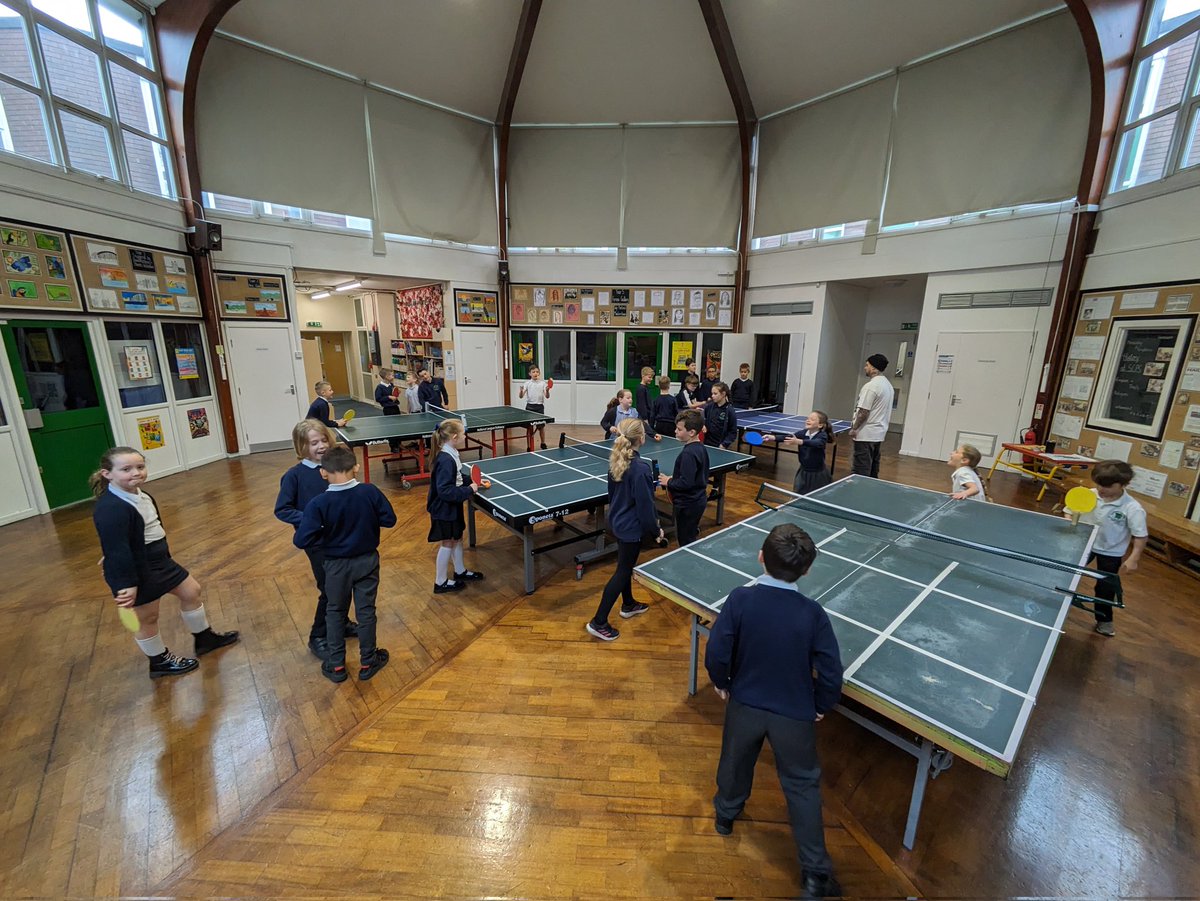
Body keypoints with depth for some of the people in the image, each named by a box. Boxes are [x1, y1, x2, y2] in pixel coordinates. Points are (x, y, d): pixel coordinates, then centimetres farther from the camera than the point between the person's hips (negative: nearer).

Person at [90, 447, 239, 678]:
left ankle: (204, 638, 35)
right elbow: (116, 549, -26)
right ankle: (160, 661, 31)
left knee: (191, 591, 18)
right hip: (137, 572, -9)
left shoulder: (140, 496, 3)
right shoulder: (110, 509, -27)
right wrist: (126, 584, -24)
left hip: (160, 561, 9)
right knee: (147, 617, 9)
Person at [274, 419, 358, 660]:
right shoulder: (294, 475, -14)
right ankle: (317, 637, 24)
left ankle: (341, 623, 40)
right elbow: (281, 510, -10)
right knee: (329, 591, 3)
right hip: (317, 542, -4)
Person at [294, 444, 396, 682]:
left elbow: (301, 540, -22)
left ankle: (336, 665, 31)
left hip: (337, 565, -1)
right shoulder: (370, 492, -17)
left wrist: (326, 534, -5)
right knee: (366, 610, 15)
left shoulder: (318, 503, -21)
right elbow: (389, 519, -8)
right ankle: (368, 662, 29)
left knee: (335, 612, 20)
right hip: (367, 561, 1)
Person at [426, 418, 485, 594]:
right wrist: (469, 490, -25)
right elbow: (445, 491, -31)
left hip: (452, 506, 9)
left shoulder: (451, 455, 0)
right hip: (444, 509, -9)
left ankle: (460, 571, 40)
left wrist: (473, 482, 2)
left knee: (457, 538, 22)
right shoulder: (445, 460, -29)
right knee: (447, 543, 6)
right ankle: (441, 582, 22)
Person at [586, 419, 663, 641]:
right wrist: (657, 529, -8)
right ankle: (598, 622, 13)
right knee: (622, 572, 4)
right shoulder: (641, 468, -28)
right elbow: (645, 505, -22)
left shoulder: (616, 460, -2)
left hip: (618, 520, 9)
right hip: (632, 526, -9)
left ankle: (628, 605, 46)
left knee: (625, 565, 25)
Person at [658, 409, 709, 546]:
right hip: (698, 500, 10)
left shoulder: (688, 453, -26)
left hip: (688, 504, -10)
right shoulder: (701, 448, 4)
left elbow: (686, 483, -28)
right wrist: (674, 478, 10)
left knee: (686, 541, 5)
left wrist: (669, 482, -13)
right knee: (692, 535, 24)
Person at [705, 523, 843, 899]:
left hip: (744, 704, 1)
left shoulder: (740, 599, -25)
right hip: (795, 715, -1)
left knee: (735, 760, 30)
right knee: (803, 787, 23)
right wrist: (820, 706, 4)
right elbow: (831, 674, -17)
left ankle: (726, 813, 56)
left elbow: (716, 654, -21)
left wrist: (722, 683, 1)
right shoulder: (813, 613, -23)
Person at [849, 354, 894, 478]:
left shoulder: (871, 386, -18)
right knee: (873, 470, 16)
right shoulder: (887, 384, 12)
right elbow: (887, 412, 18)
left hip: (866, 434, -10)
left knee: (861, 472, -5)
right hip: (879, 433, 10)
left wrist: (854, 428, -10)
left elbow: (863, 412, -20)